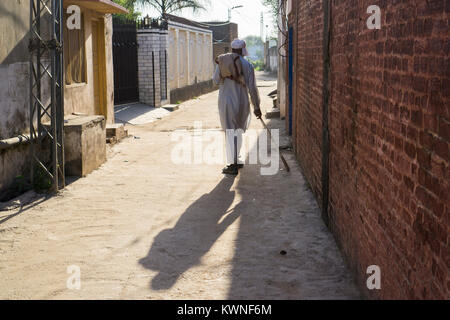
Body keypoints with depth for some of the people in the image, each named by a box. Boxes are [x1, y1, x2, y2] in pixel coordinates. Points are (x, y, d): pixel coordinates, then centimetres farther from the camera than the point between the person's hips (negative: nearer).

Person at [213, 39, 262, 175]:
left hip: (226, 102, 0)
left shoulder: (222, 62, -2)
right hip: (242, 103, 1)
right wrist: (256, 107, 1)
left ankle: (233, 165, -1)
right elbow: (252, 88, -6)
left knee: (230, 134, 1)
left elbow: (216, 80, 9)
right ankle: (235, 160, 26)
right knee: (238, 131, 19)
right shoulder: (247, 65, -5)